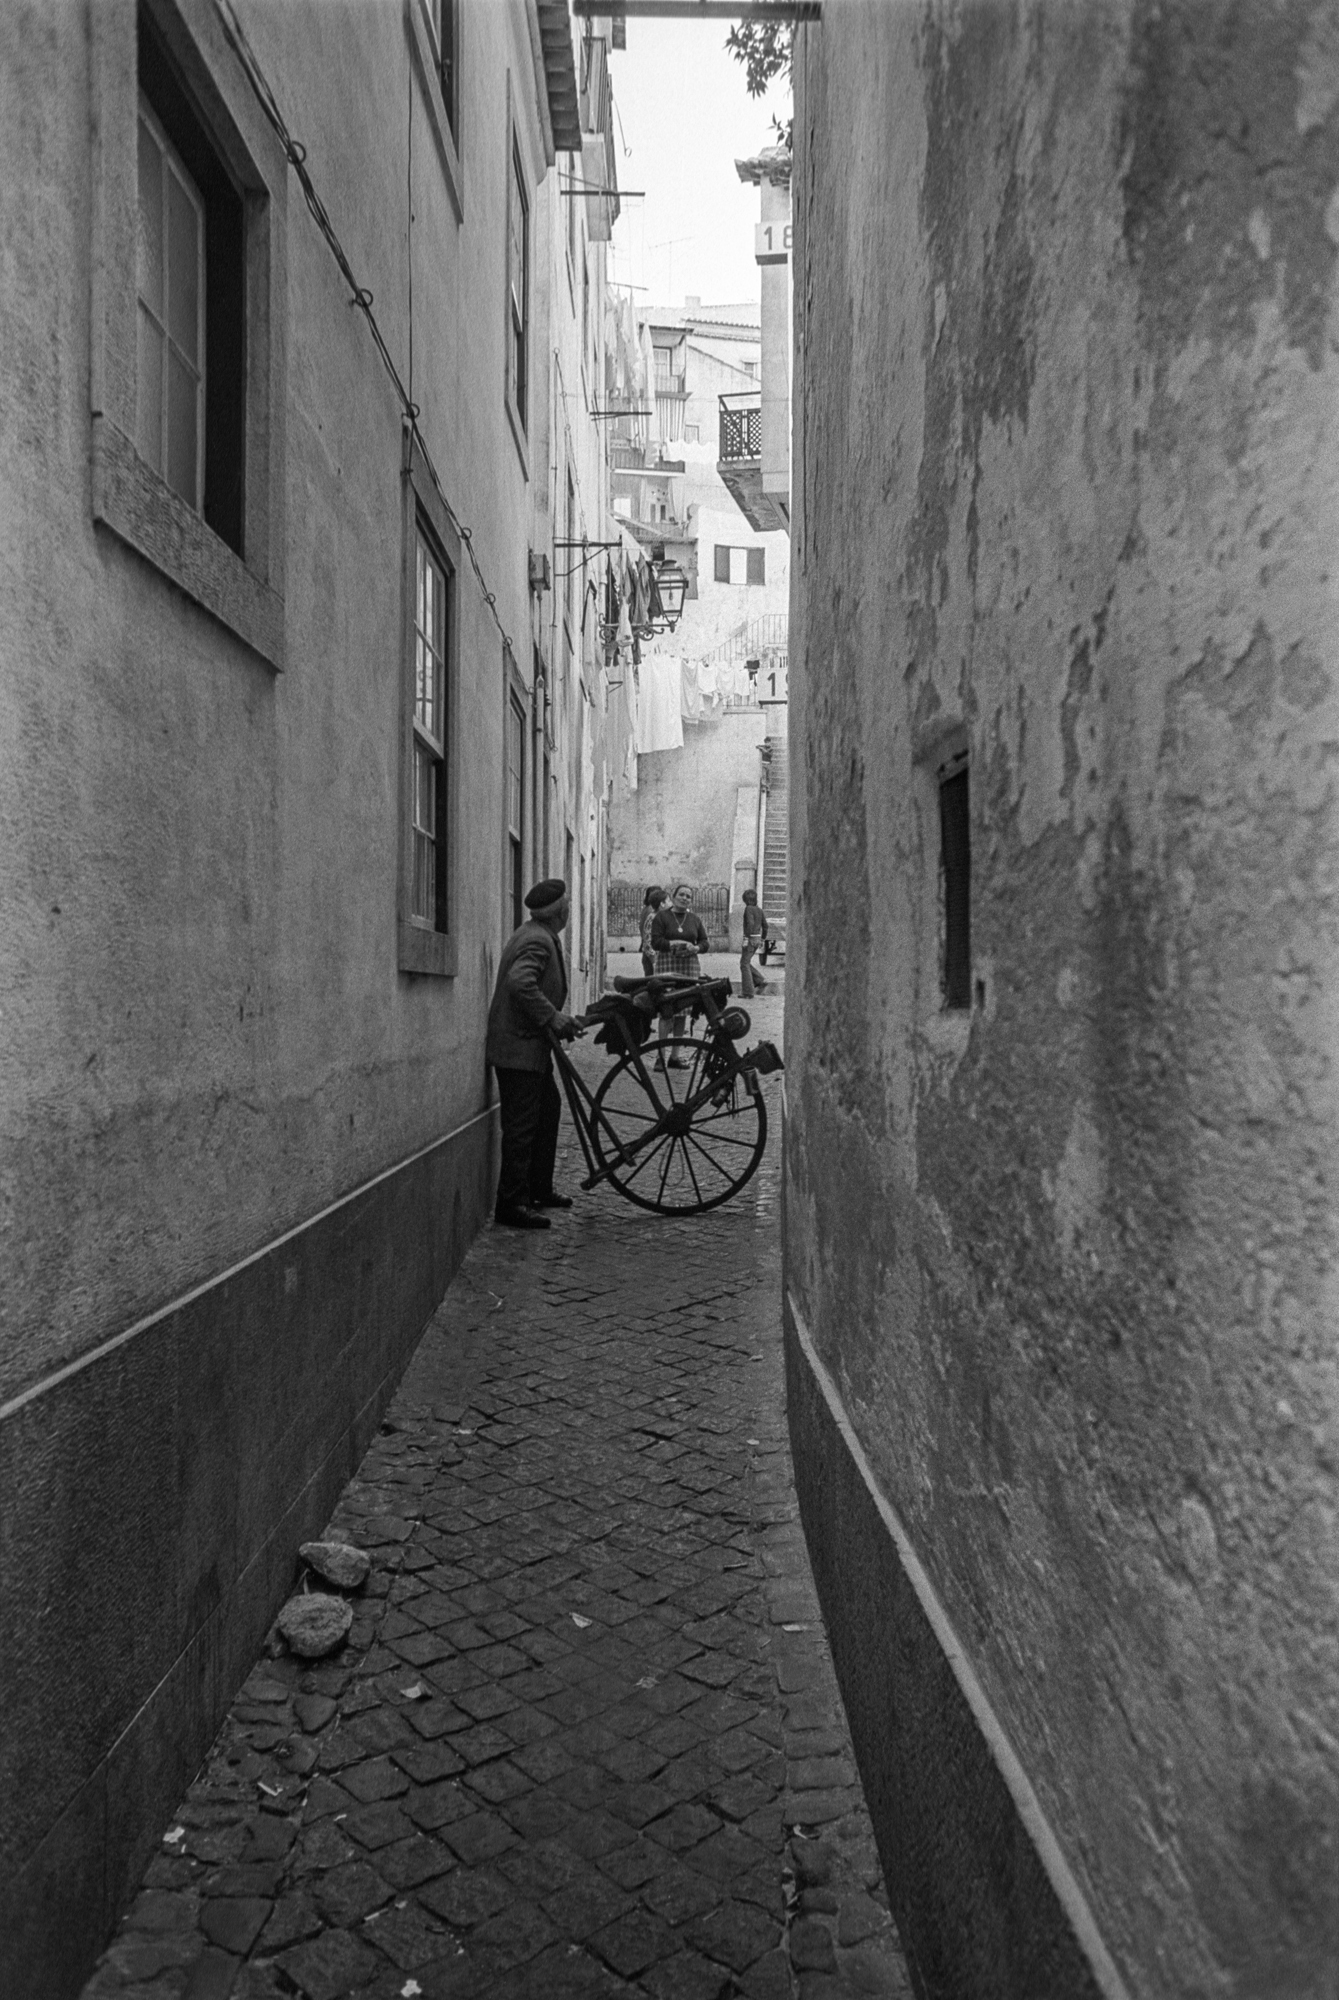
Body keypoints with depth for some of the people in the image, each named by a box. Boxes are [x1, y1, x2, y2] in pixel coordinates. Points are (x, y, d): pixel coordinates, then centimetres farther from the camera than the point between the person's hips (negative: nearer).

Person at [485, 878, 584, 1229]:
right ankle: (511, 1204, 0)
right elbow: (520, 983, -33)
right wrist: (554, 1018, -28)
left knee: (548, 1110, 18)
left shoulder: (535, 935, 15)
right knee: (522, 1125, -6)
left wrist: (561, 1021, 12)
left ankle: (539, 1189, 29)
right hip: (519, 1046, -11)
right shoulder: (537, 941, -19)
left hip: (531, 1045, 11)